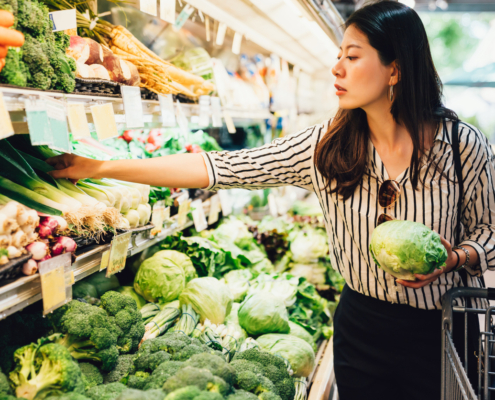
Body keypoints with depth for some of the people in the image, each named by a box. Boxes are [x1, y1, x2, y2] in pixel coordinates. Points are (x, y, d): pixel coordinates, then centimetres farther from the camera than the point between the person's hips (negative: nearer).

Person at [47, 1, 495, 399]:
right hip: (361, 325, 2)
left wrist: (456, 258, -21)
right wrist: (100, 167, -12)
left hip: (439, 332, -1)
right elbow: (218, 168, -11)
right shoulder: (324, 147, -10)